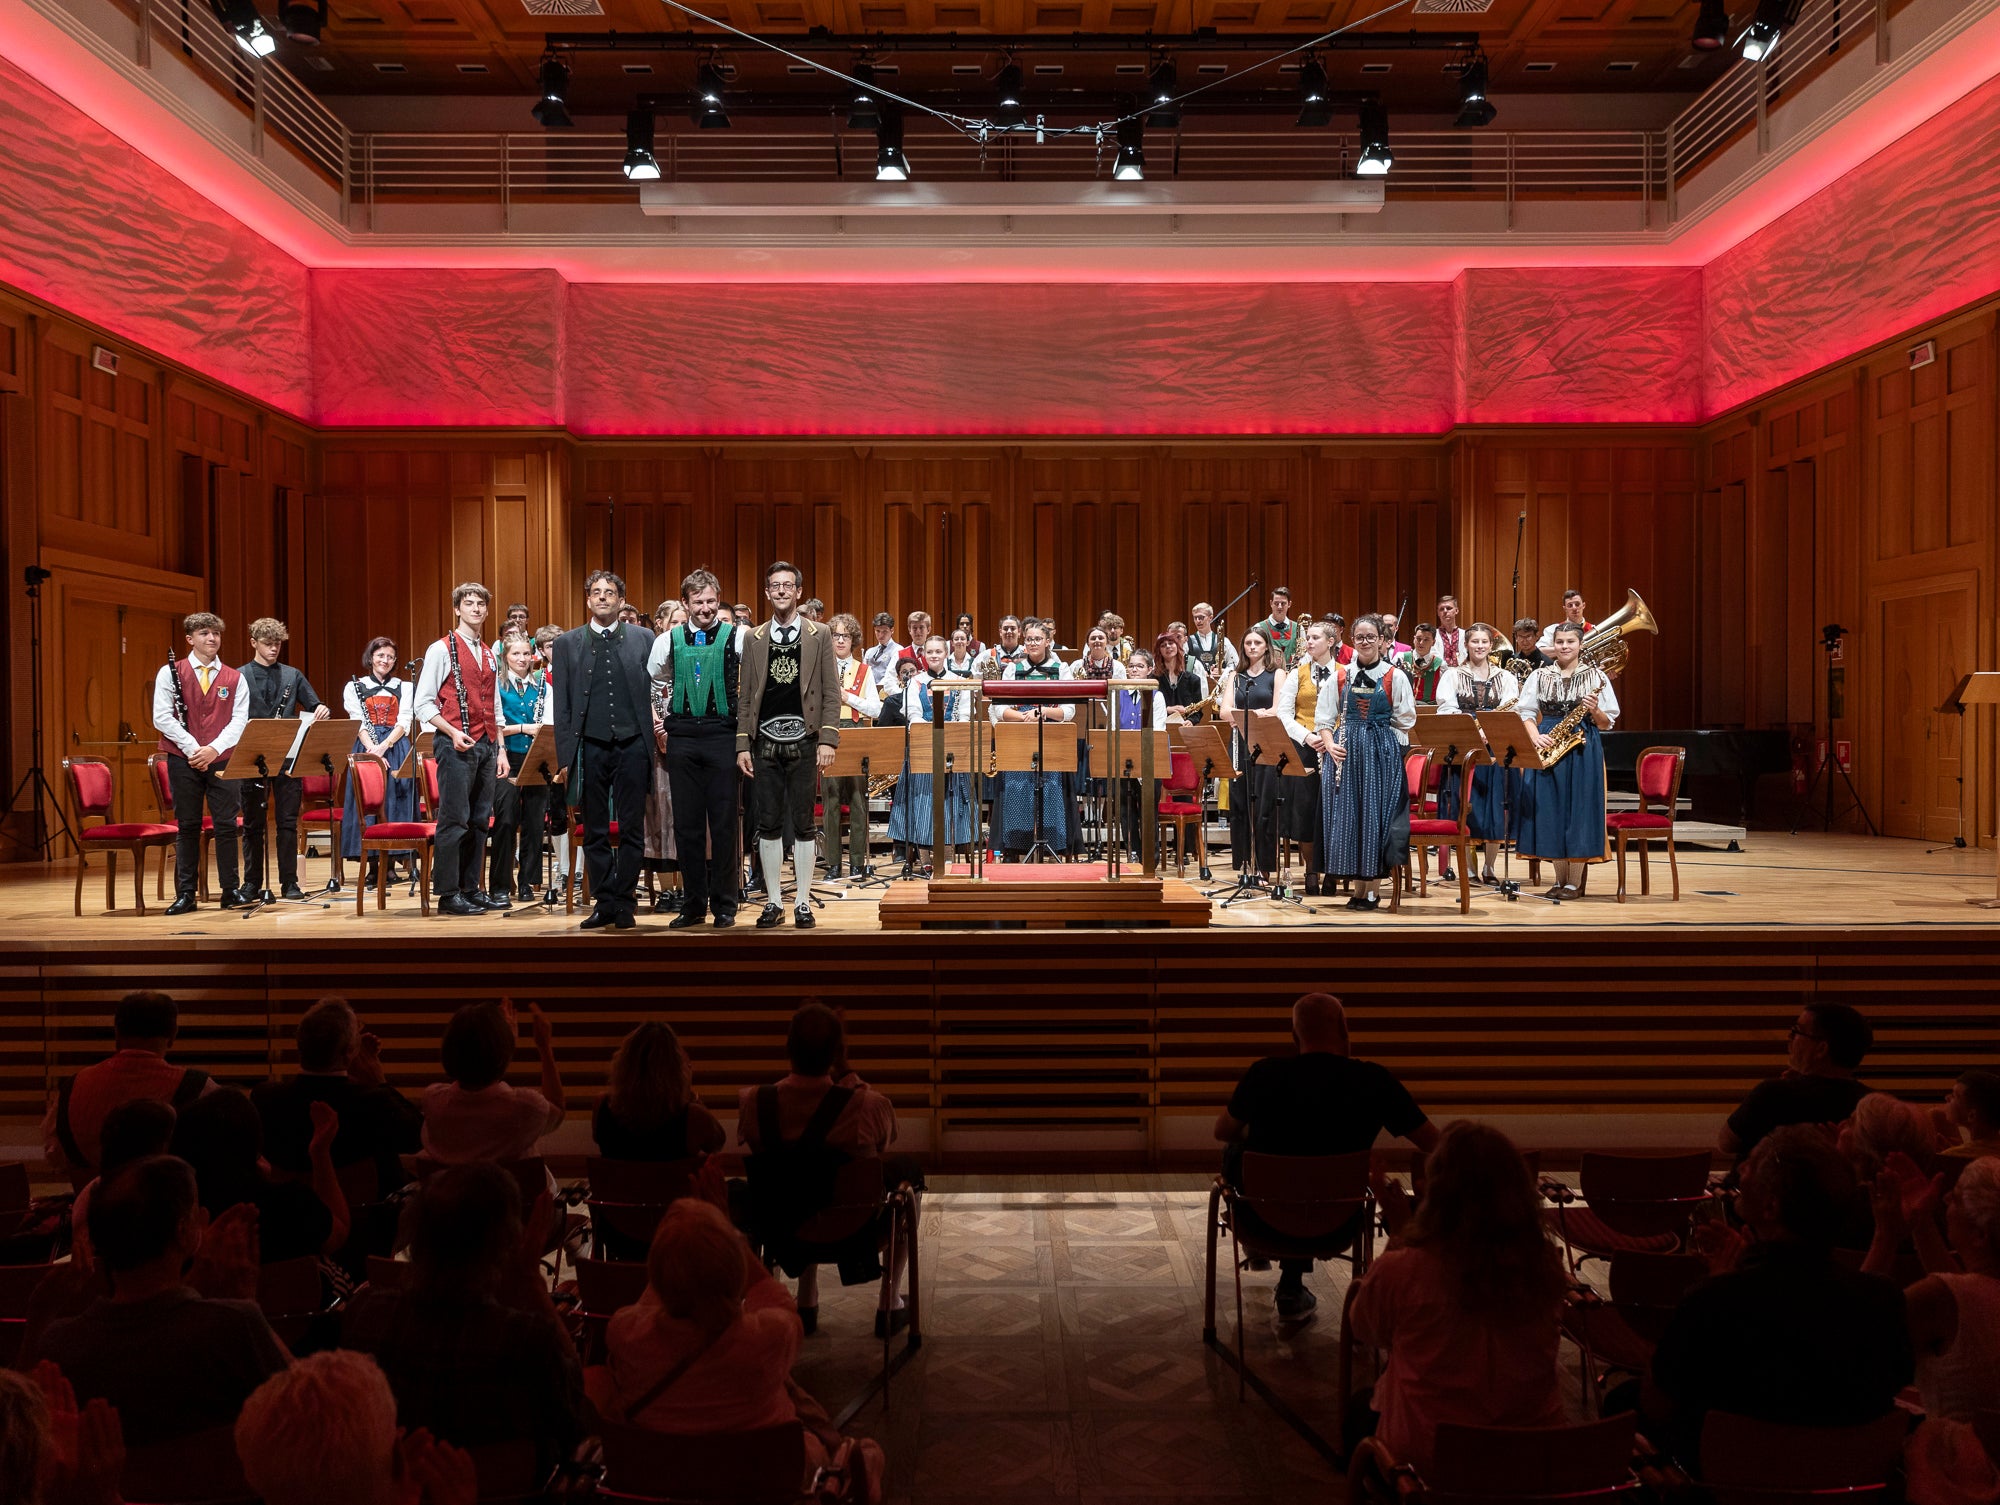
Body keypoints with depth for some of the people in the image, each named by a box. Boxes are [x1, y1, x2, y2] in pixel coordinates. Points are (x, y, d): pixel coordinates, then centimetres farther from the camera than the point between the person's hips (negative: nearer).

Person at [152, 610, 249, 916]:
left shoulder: (234, 678, 7)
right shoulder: (170, 673, 2)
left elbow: (239, 721, 1)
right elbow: (162, 717, -5)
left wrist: (214, 748, -13)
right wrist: (192, 747, -14)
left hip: (221, 760, 1)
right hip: (183, 761, -1)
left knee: (227, 825, 1)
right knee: (187, 827, 4)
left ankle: (230, 890, 11)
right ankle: (185, 895, 10)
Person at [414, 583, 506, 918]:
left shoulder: (489, 656, 17)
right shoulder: (442, 650, -3)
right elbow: (423, 704, -7)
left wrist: (500, 749, 13)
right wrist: (452, 732, -19)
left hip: (486, 745, 7)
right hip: (455, 744, -7)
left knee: (479, 820, 8)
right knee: (454, 820, -6)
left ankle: (472, 889, 15)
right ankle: (449, 894, 0)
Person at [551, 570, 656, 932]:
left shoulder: (644, 638, 7)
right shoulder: (567, 643, 9)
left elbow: (655, 692, 6)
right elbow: (561, 704, 7)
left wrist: (656, 742, -2)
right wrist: (565, 754, 0)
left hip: (632, 745, -1)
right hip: (590, 748, 1)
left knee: (632, 830, 2)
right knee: (595, 832, 5)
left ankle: (625, 902, 11)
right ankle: (604, 902, 13)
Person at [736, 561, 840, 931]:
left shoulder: (820, 636, 4)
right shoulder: (754, 639, 10)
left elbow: (831, 693, 0)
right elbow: (745, 697, 9)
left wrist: (828, 739, -9)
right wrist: (742, 745, 2)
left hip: (803, 741, -2)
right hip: (765, 743, 2)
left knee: (803, 825, 2)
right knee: (768, 825, 4)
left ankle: (802, 902, 10)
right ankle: (774, 902, 13)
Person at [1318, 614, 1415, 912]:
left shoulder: (1395, 677, 1)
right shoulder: (1340, 677, 7)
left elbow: (1405, 722, 3)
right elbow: (1324, 720, 8)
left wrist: (1378, 742, -7)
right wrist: (1331, 744, -9)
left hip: (1383, 754, -2)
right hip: (1346, 753, 2)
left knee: (1377, 814, -3)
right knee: (1348, 815, 0)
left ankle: (1373, 890, 6)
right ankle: (1360, 886, 11)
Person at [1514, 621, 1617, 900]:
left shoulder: (1596, 677, 4)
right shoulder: (1539, 676, 9)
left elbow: (1607, 723, 4)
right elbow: (1525, 713, 7)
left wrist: (1594, 711, -16)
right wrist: (1536, 737, -11)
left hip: (1583, 750, -2)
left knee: (1578, 811, -3)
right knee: (1550, 813, 3)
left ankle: (1573, 882, 6)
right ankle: (1560, 880, 14)